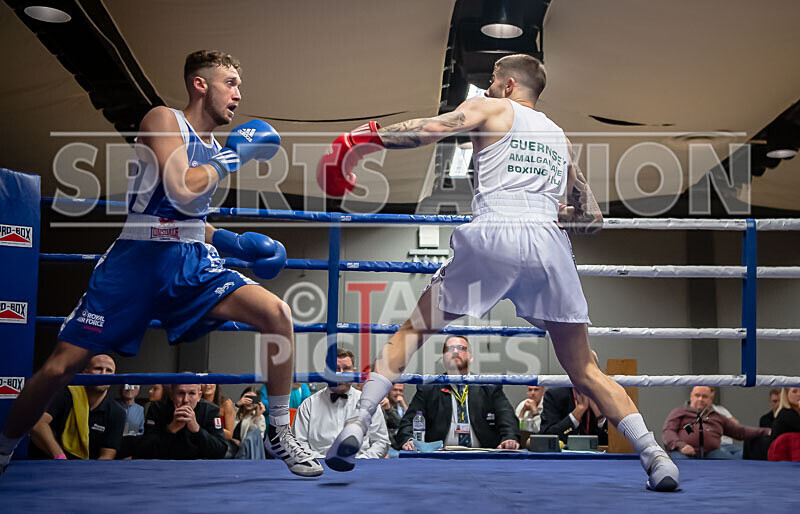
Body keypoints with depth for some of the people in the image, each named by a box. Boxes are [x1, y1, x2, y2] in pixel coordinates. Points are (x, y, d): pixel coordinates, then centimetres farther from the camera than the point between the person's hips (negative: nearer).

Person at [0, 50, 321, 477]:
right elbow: (182, 192, -21)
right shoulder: (164, 120, -5)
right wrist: (230, 158, -8)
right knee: (61, 366, -7)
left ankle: (279, 435, -2)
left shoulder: (216, 152, 17)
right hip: (137, 262, -5)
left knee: (277, 312, -15)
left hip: (192, 265, 6)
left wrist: (237, 243, 14)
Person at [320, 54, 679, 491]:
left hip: (492, 237, -3)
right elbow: (591, 218, 29)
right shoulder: (560, 137, 31)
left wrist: (363, 139, 7)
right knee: (584, 370, 14)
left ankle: (357, 424, 5)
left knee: (414, 329, 14)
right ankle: (655, 457, 4)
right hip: (548, 243, 4)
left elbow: (431, 129, -1)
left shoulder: (490, 110, 18)